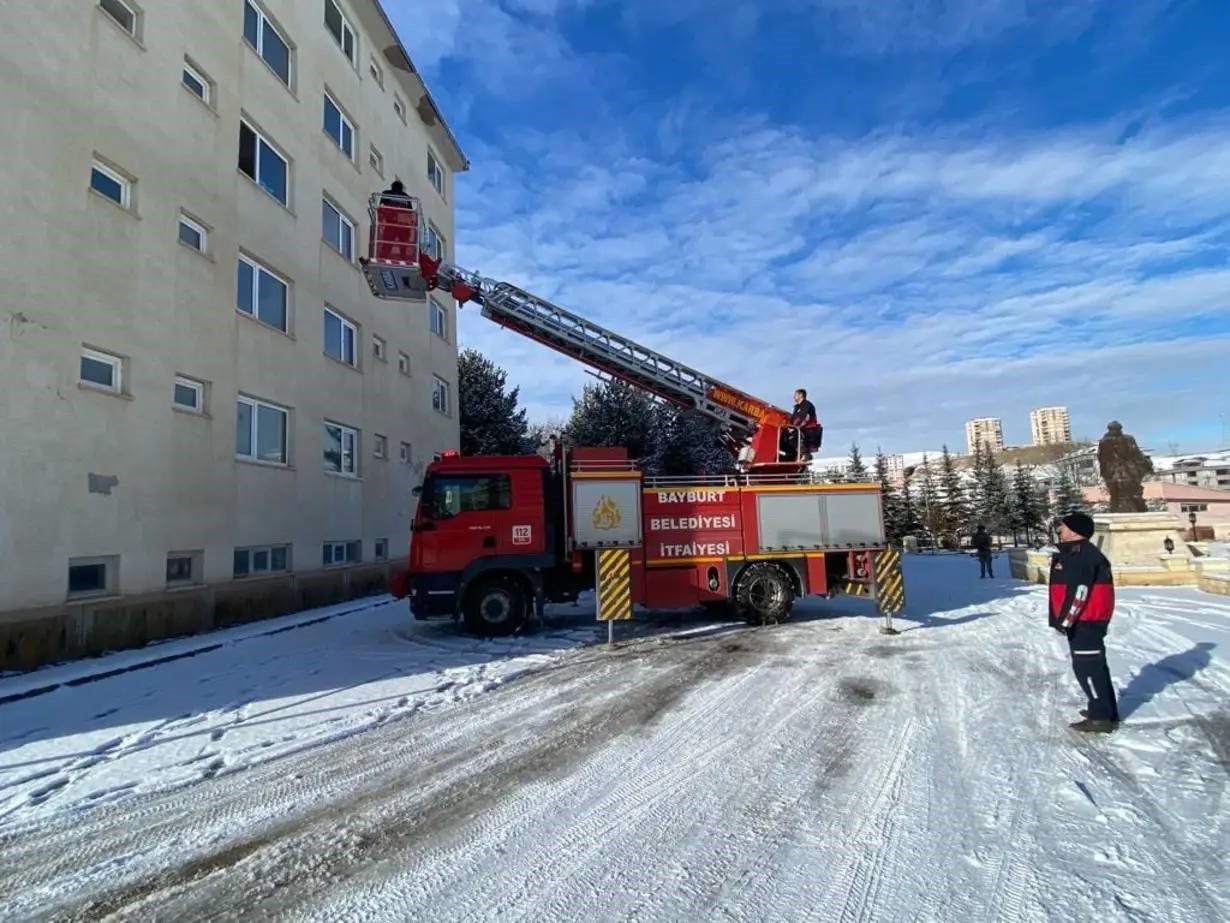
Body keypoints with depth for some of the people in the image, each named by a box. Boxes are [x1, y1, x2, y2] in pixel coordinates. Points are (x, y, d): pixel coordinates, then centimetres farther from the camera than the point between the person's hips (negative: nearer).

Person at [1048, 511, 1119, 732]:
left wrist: (1064, 620, -22)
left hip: (1085, 621, -11)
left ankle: (1101, 717, 3)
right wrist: (1066, 619, 24)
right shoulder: (1074, 553, 14)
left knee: (1086, 667, -4)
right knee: (1093, 665, 18)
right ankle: (1104, 710, 29)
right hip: (1087, 619, 11)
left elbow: (1078, 592, -25)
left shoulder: (1081, 555, -20)